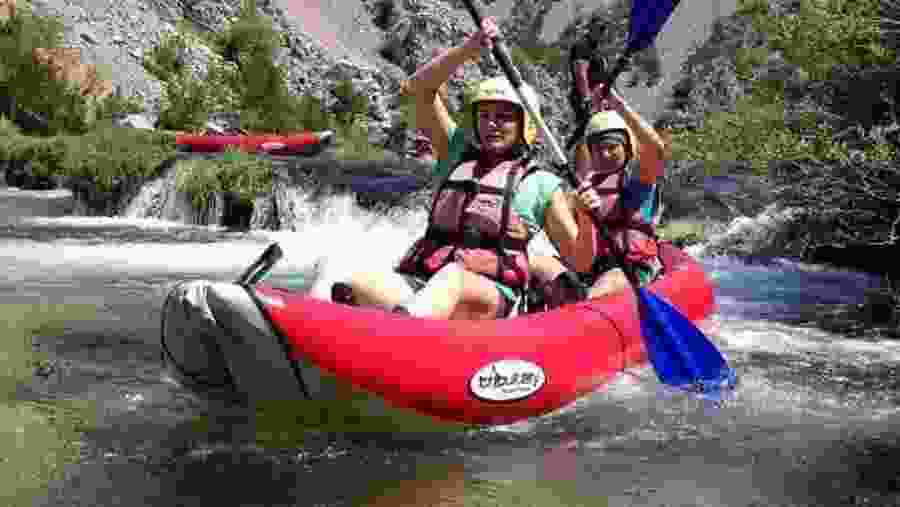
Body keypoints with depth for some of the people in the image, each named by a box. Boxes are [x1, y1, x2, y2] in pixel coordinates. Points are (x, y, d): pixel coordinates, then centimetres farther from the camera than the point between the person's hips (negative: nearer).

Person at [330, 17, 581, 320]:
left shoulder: (541, 184, 16)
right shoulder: (457, 151, 25)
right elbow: (419, 88, 14)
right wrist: (470, 49, 1)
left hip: (490, 296, -4)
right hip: (419, 282, 4)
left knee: (451, 277, -41)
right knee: (357, 286, -28)